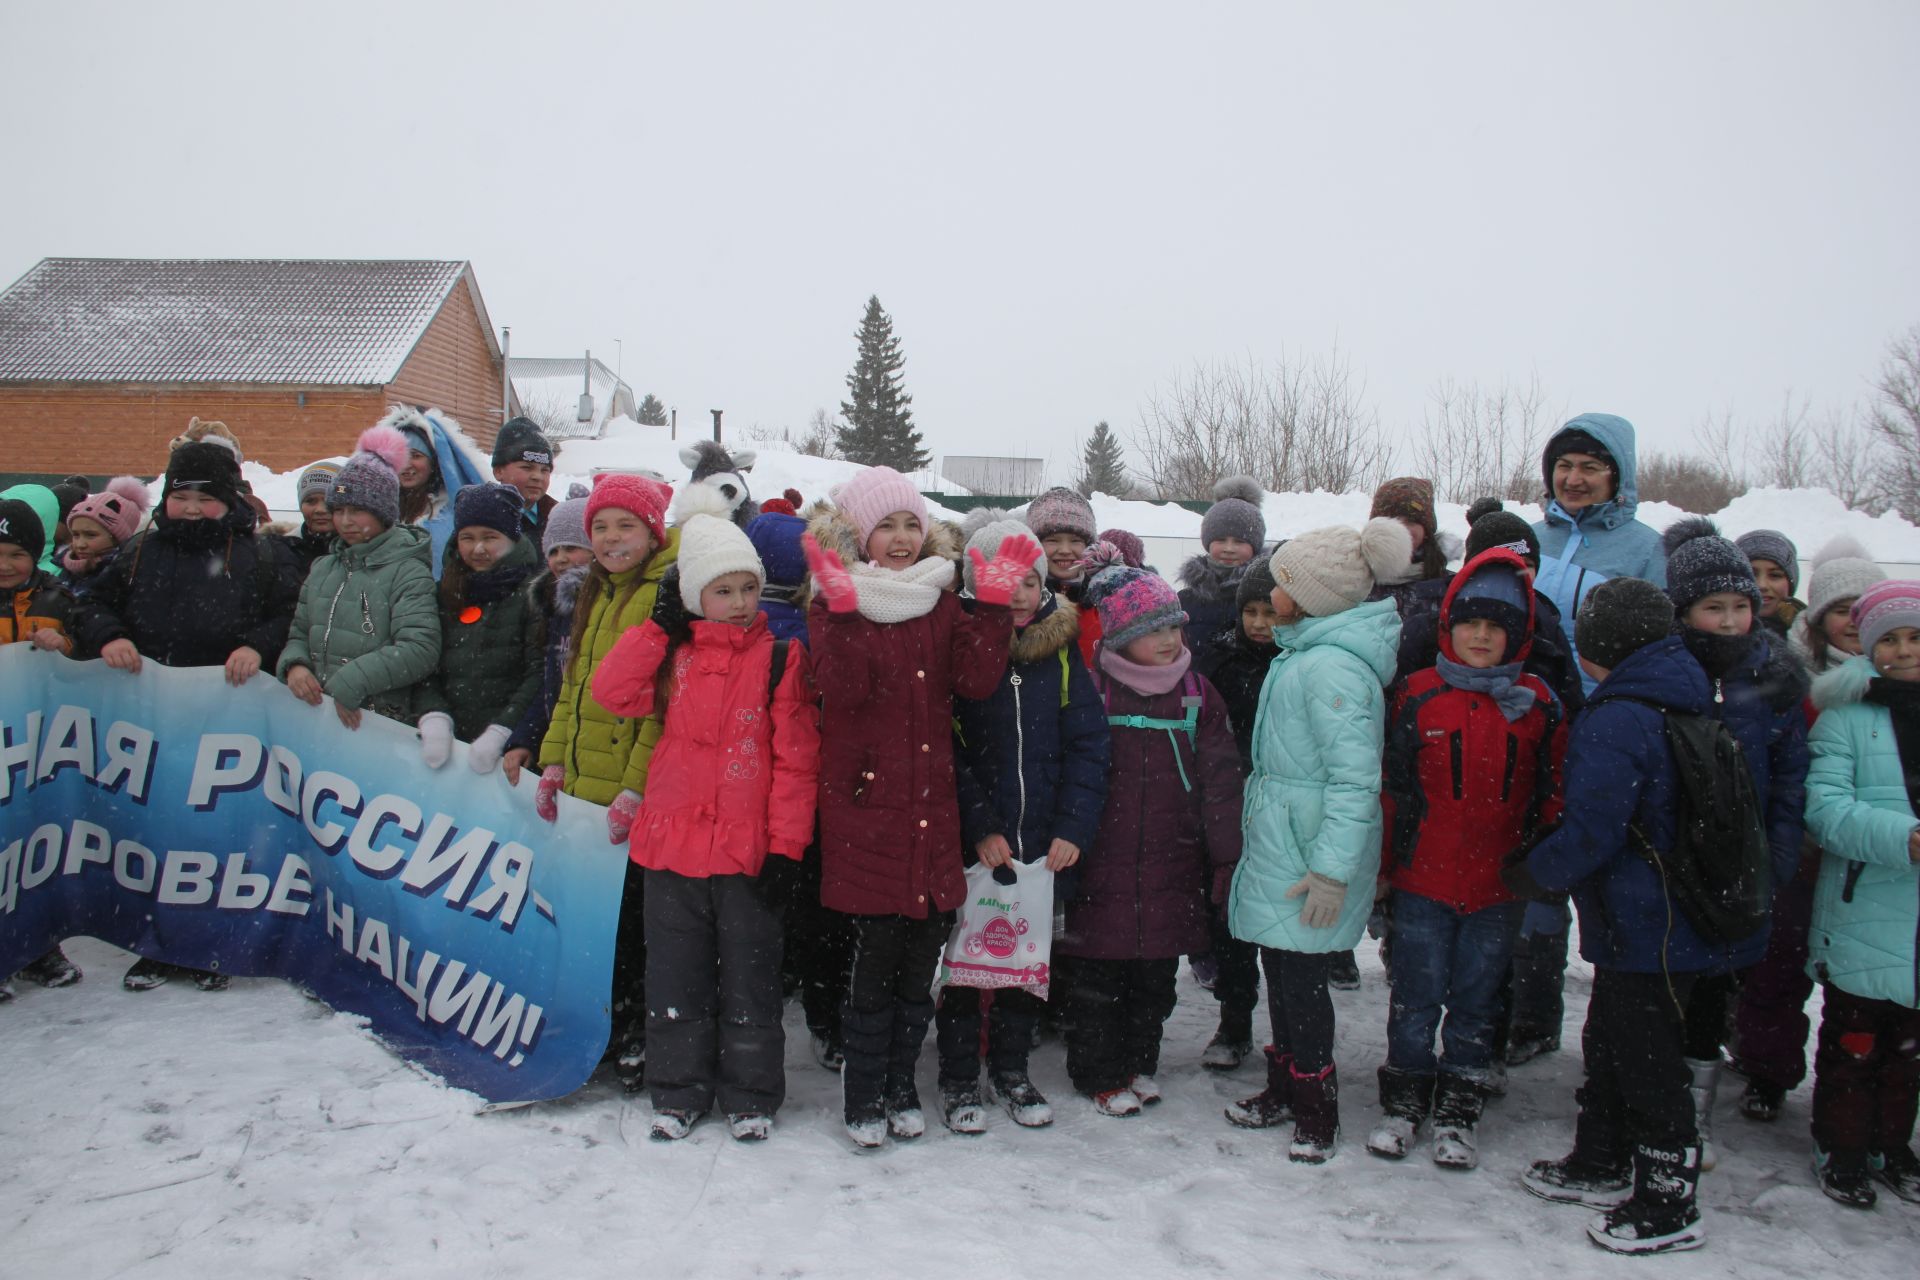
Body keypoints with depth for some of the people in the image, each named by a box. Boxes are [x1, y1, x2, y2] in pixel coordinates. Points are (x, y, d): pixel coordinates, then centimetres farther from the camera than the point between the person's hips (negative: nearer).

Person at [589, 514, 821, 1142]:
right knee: (677, 977, 13)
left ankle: (750, 1095, 24)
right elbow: (611, 692, -9)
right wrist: (660, 626, -7)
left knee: (749, 976, 9)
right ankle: (679, 1091, 28)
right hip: (672, 844, 3)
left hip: (749, 849, -3)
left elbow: (796, 757, -6)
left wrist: (785, 844, -11)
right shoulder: (673, 656, 7)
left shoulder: (780, 658, -3)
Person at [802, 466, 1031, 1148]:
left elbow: (976, 679, -2)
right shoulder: (836, 603, 0)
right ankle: (863, 1097, 16)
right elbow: (844, 687, -16)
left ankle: (901, 1086, 27)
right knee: (877, 951, -2)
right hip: (865, 802, -4)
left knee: (923, 952, 9)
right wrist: (842, 608, -26)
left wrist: (994, 602, -9)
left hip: (932, 805, 4)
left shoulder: (942, 605, 12)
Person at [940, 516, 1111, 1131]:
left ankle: (1012, 1067, 33)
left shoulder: (1062, 650, 3)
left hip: (1044, 844, 3)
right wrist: (980, 826, -17)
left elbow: (1088, 745, 0)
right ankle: (959, 1077, 24)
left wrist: (1074, 828, -9)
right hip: (971, 845, -3)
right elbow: (947, 752, -9)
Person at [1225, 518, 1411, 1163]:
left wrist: (1332, 869, -25)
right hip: (1278, 843, 10)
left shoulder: (1333, 667, -21)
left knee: (1300, 975, 1)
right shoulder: (1306, 652, 10)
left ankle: (1316, 1110, 16)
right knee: (1280, 967, 18)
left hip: (1306, 853, -10)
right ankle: (1284, 1087, 33)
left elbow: (1355, 778, -24)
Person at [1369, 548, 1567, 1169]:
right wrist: (1379, 872, 2)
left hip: (1499, 887, 1)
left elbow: (1552, 796, 7)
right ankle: (1403, 1103, 24)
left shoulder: (1539, 703, 1)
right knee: (1416, 996, 7)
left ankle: (1457, 1114, 25)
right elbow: (1391, 786, 2)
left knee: (1476, 1000, 11)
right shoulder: (1418, 695, -2)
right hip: (1423, 881, -1)